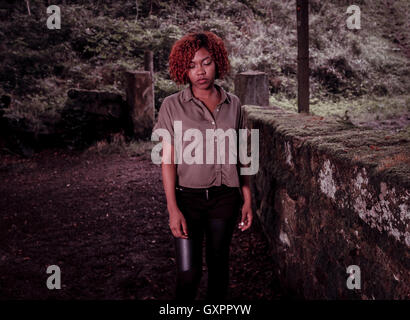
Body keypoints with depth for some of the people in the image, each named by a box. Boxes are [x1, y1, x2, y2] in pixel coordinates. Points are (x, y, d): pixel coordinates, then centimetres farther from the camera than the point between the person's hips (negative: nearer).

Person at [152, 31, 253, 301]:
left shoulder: (233, 104, 4)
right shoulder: (173, 106, -4)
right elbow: (168, 160, -5)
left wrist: (247, 200, 5)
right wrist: (173, 209, -11)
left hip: (225, 198, 2)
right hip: (188, 197, -2)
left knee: (219, 265, 12)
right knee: (189, 271, -4)